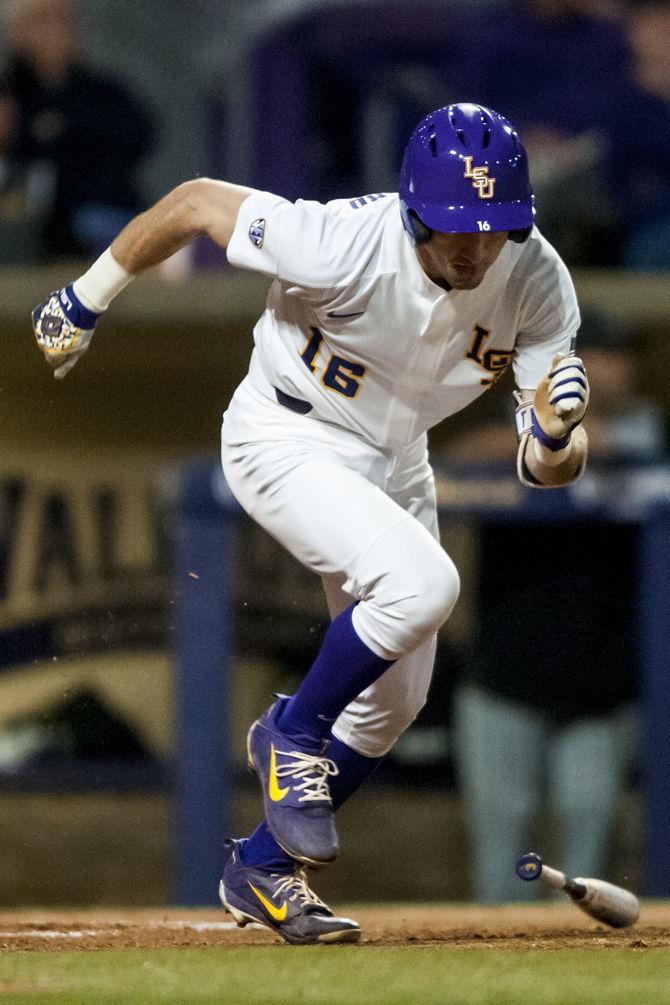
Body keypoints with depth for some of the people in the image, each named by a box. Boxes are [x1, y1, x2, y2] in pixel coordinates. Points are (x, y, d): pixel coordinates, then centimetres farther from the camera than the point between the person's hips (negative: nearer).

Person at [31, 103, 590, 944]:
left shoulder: (538, 282, -20)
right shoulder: (347, 244, -34)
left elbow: (553, 468, -18)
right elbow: (197, 201, -19)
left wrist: (555, 438, -43)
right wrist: (87, 299, -6)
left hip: (393, 462, 6)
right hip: (288, 441, -6)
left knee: (394, 699, 11)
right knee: (420, 585, -29)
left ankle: (261, 870, 29)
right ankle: (292, 735, -3)